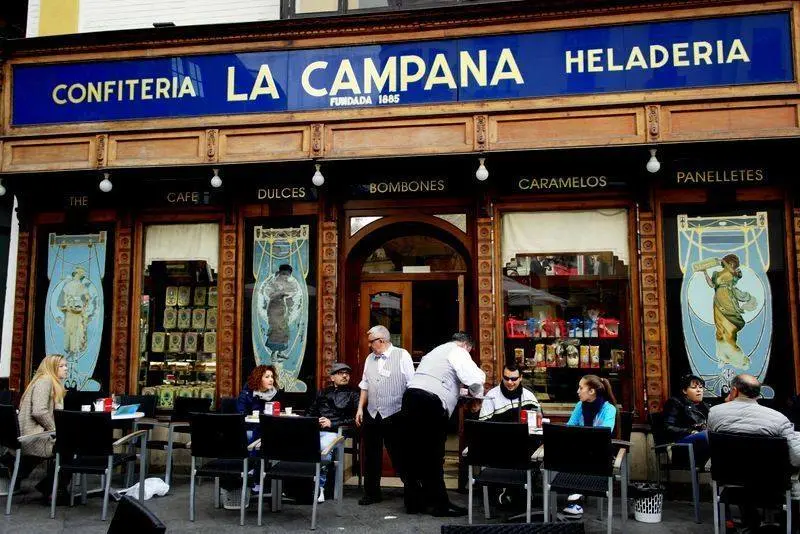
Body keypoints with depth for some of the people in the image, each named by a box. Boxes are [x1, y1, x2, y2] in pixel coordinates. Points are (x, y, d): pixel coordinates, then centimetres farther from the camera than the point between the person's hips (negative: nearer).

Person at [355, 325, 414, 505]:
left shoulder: (402, 355, -7)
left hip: (394, 415, -6)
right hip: (372, 414, 6)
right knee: (371, 456, 13)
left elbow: (411, 385, -8)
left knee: (399, 456, 1)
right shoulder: (370, 358, 10)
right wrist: (360, 408, 11)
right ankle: (372, 493, 26)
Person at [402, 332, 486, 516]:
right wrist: (477, 397, 12)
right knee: (433, 455, -2)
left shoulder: (436, 351, 30)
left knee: (415, 453, 11)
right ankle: (440, 504, 5)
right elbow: (475, 378, -9)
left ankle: (413, 503, 18)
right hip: (430, 401, -8)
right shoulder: (458, 352, 4)